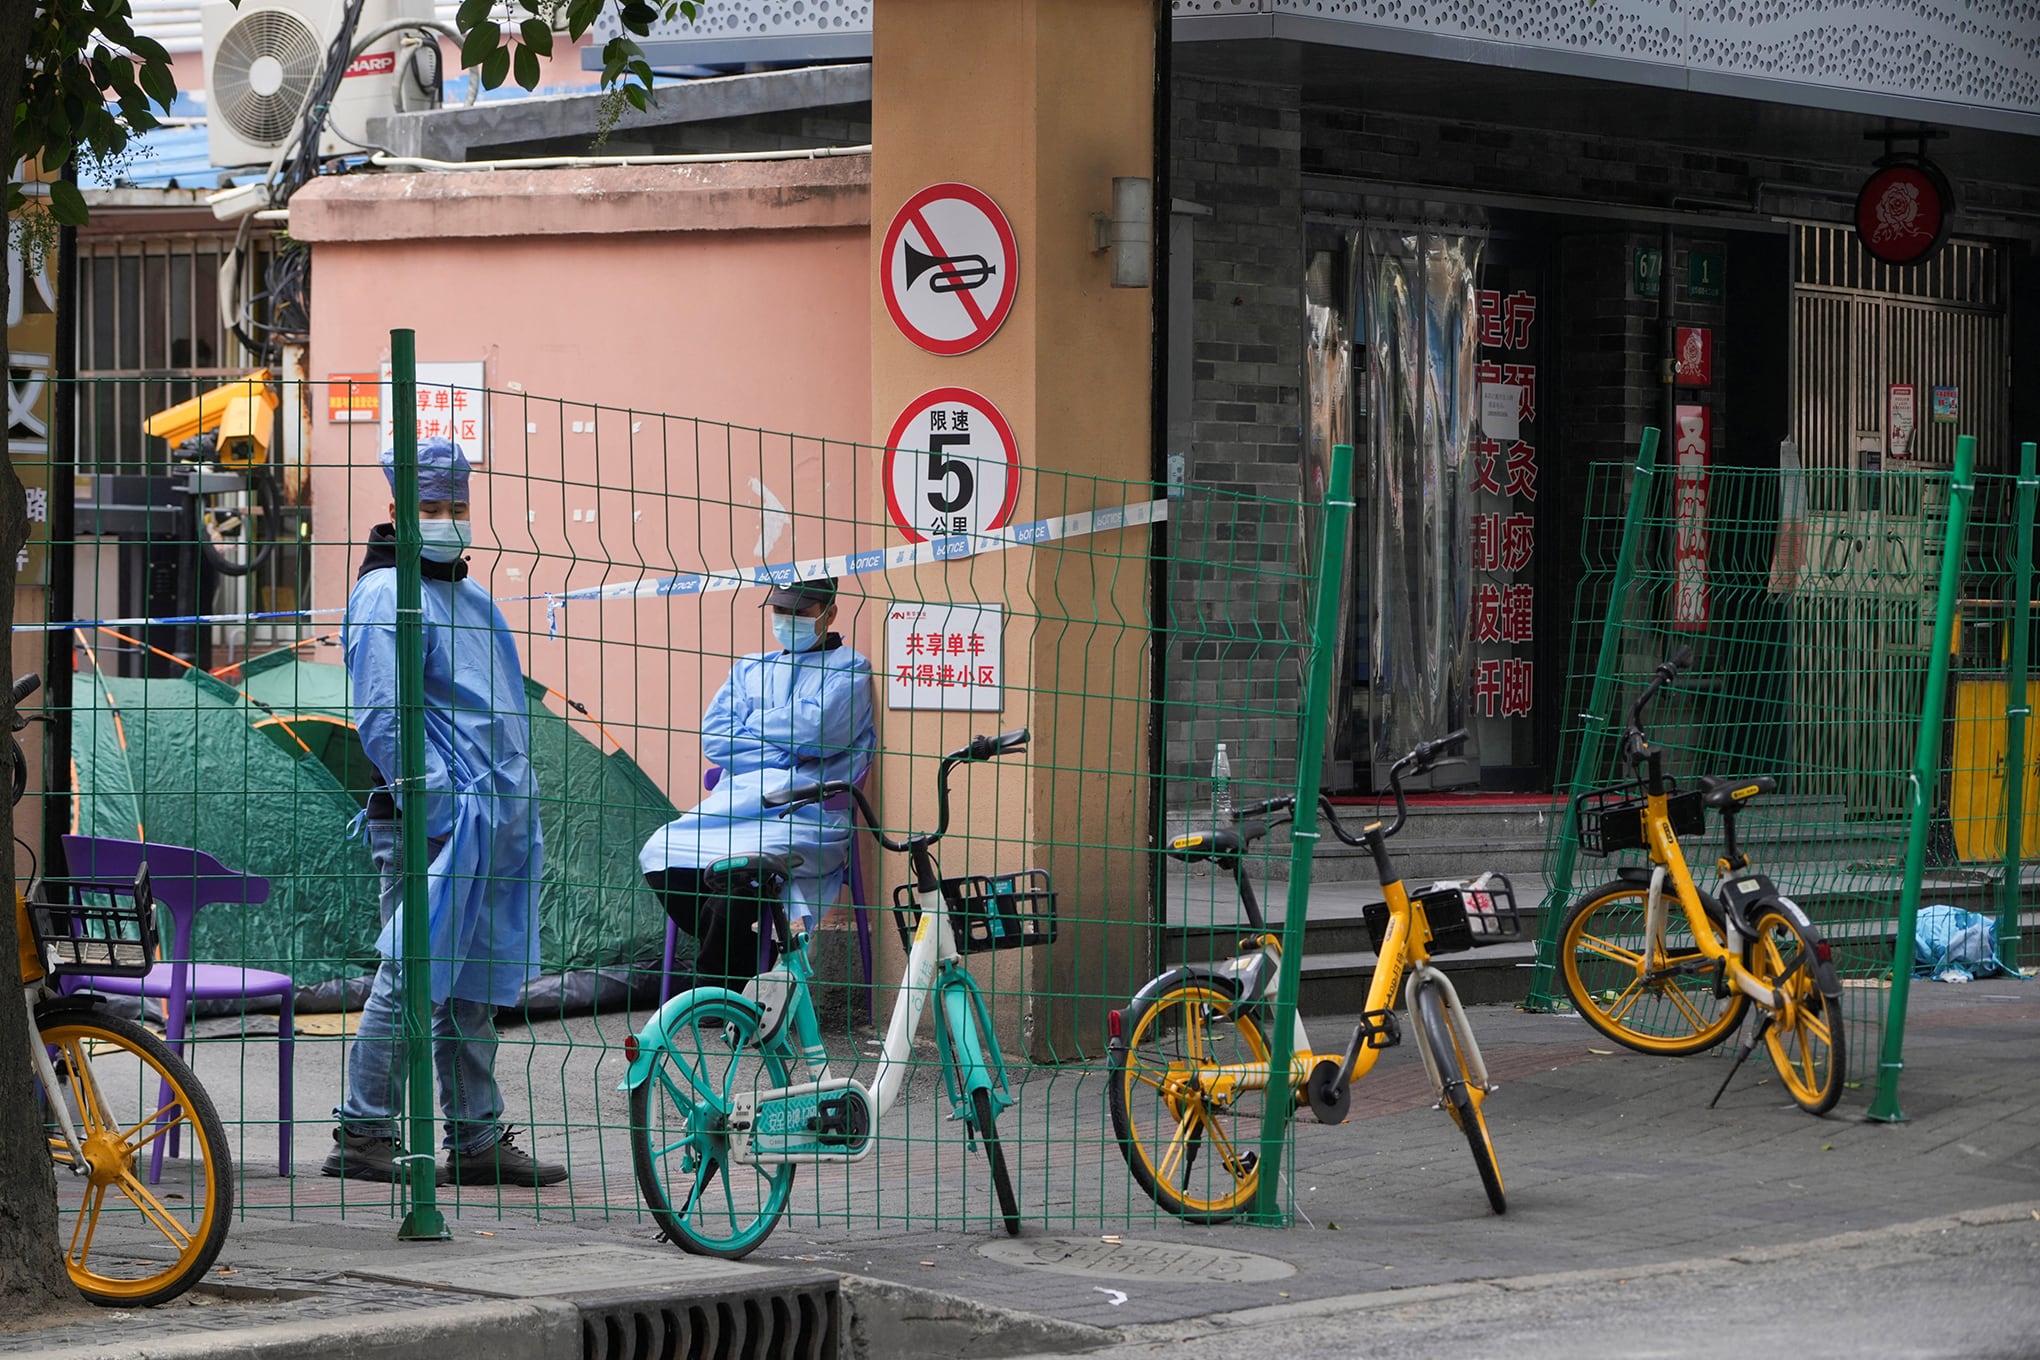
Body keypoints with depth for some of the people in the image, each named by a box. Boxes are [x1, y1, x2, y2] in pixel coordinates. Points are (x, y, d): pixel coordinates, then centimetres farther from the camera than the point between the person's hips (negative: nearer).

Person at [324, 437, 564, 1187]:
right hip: (438, 817, -9)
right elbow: (382, 718, -15)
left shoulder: (469, 593, 21)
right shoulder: (387, 594, -7)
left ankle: (477, 1139, 14)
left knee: (476, 986, 10)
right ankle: (362, 1135, -3)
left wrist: (519, 816, 18)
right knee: (412, 976, -8)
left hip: (499, 816, 9)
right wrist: (435, 809, -20)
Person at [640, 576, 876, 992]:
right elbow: (714, 737, 10)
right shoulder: (749, 668, 25)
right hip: (735, 800, 6)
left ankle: (712, 990, -19)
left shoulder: (849, 669, 9)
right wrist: (785, 752, -1)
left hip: (806, 812, -6)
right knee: (664, 856, -21)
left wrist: (753, 727, 5)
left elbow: (815, 728, -9)